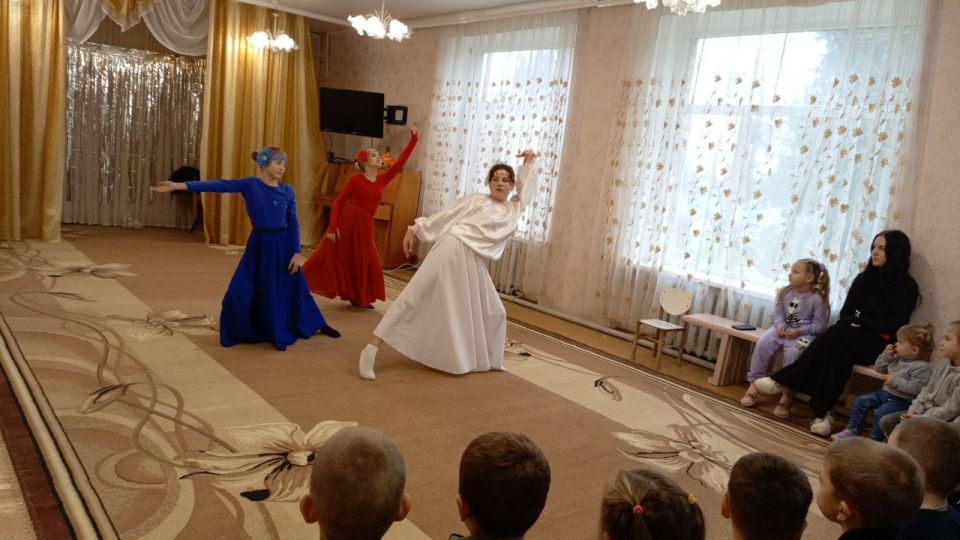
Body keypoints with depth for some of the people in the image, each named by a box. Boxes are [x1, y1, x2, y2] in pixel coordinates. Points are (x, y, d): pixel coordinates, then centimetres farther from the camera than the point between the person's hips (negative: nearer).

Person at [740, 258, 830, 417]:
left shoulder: (817, 299, -9)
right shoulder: (786, 292, 6)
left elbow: (819, 325, -9)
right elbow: (778, 312, 6)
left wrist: (799, 331, -22)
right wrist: (780, 325, -15)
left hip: (803, 333, -5)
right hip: (783, 329, 5)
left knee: (793, 352, -34)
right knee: (763, 343, -22)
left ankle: (786, 395, -19)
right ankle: (755, 384, -11)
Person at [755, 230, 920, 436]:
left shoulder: (907, 287, -2)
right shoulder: (864, 278, 13)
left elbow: (893, 326, -11)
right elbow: (845, 314, 10)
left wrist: (860, 322, -9)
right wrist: (856, 324, -11)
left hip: (881, 345, -4)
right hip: (852, 340, 4)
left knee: (836, 334, -32)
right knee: (838, 351, -33)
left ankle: (785, 381, -30)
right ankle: (822, 413, -38)